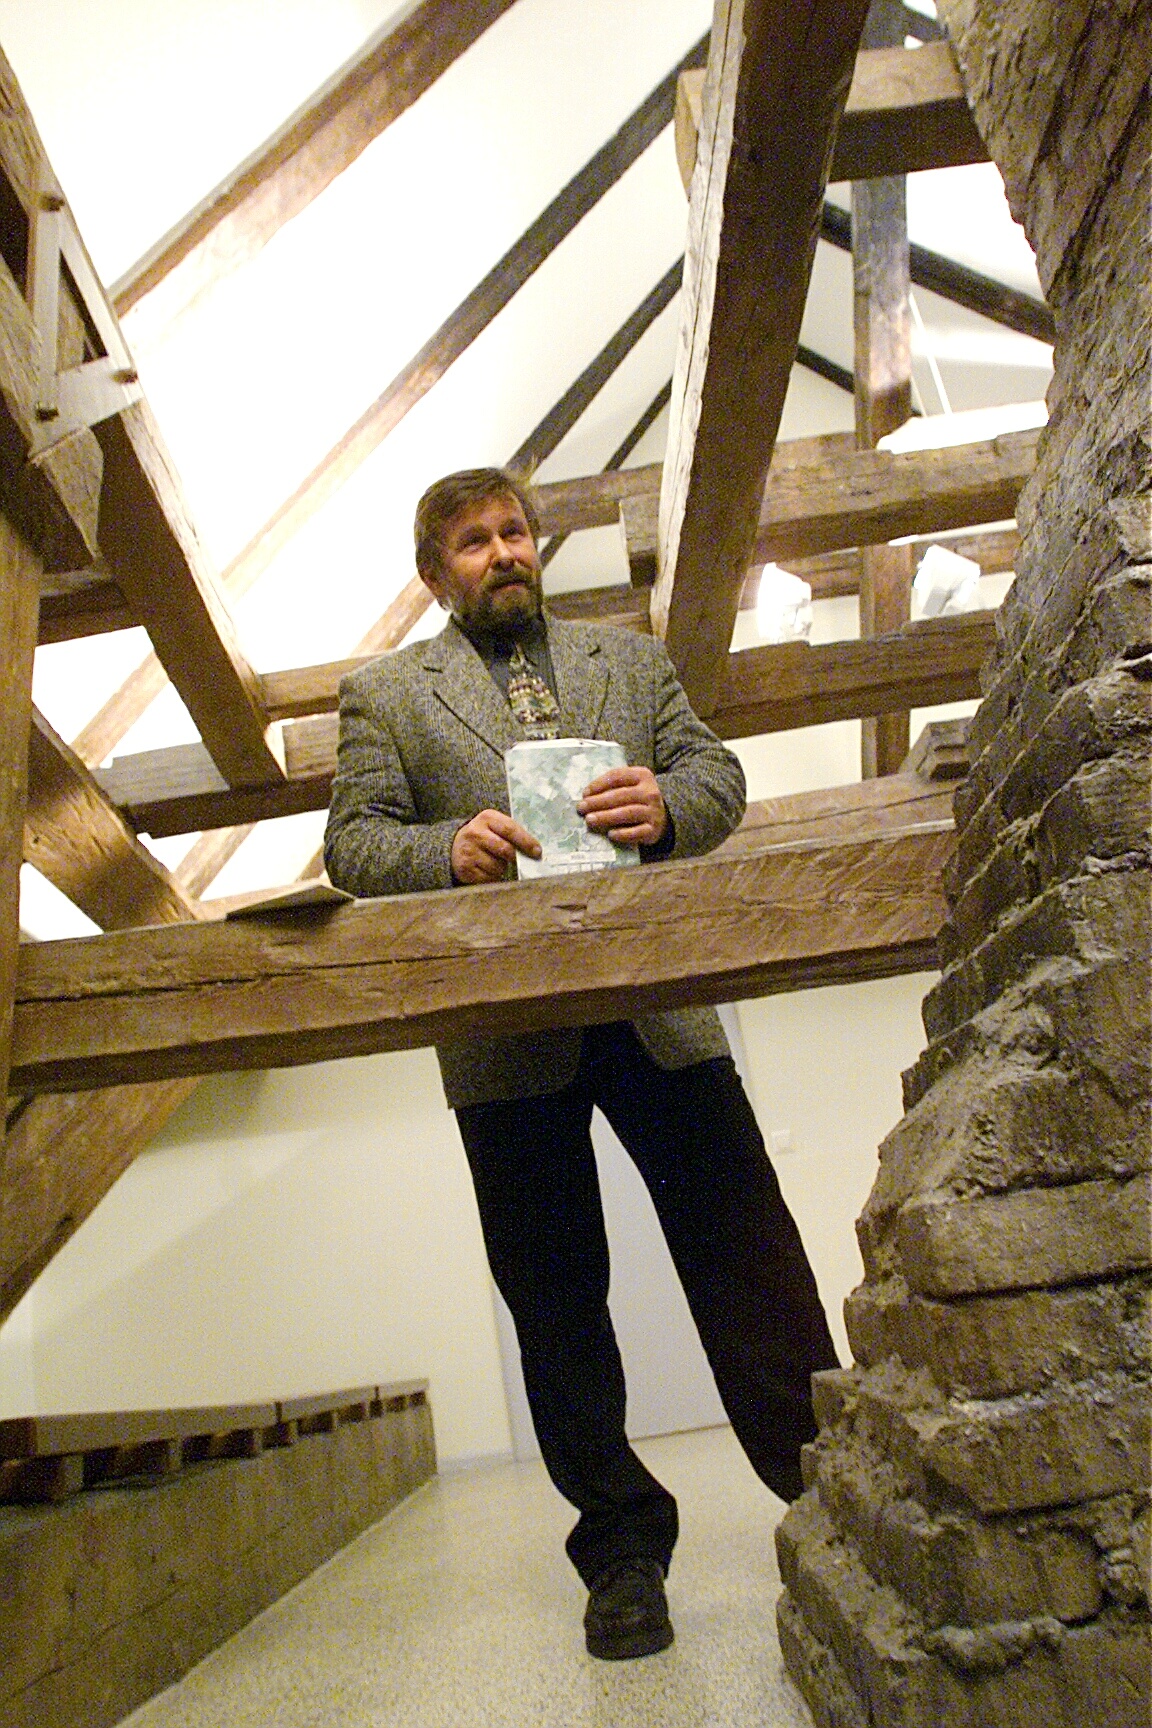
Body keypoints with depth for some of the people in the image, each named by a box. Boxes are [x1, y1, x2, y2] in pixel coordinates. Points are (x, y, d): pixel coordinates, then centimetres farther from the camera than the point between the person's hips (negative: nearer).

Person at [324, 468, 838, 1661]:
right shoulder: (384, 693, 12)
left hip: (656, 1005, 2)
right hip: (507, 1029, -1)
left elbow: (717, 773, 12)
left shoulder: (632, 657, 18)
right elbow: (351, 843, 3)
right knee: (556, 1296, 6)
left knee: (748, 1257, 2)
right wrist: (451, 850, -18)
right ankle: (621, 1551, 21)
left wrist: (667, 805, -12)